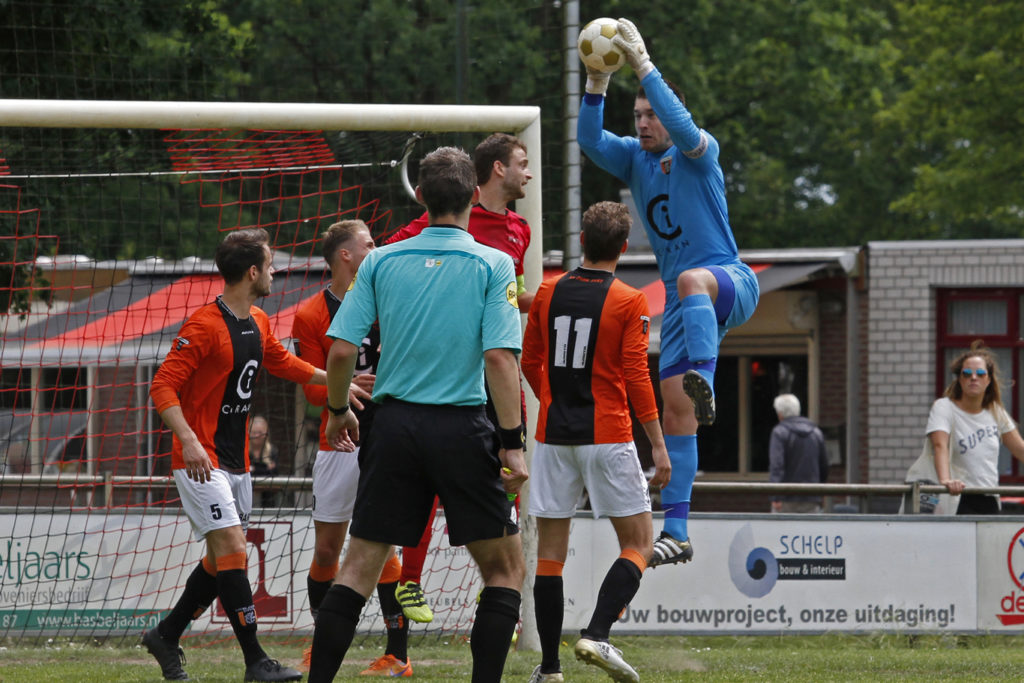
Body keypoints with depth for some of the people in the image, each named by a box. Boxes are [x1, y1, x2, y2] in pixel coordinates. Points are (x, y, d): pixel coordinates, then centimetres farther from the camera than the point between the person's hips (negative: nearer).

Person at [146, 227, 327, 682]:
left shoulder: (258, 323, 11)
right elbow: (163, 386, -20)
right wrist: (189, 441, -31)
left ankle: (166, 636, 26)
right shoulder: (204, 326, -16)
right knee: (232, 549, -15)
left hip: (236, 462, 9)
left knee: (222, 560, 11)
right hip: (200, 461, -9)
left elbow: (283, 363, 31)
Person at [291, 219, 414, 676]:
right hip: (337, 445, 1)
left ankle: (398, 655, -5)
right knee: (326, 552, 6)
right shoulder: (311, 316, 1)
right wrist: (341, 388, -22)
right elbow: (312, 390, -2)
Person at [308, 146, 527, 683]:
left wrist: (338, 411, 18)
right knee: (505, 569, 8)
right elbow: (499, 357, -13)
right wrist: (513, 443, -10)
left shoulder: (381, 261, 4)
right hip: (461, 427, -3)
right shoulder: (493, 265, -4)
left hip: (394, 423, 3)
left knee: (358, 568, 8)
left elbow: (342, 350, 1)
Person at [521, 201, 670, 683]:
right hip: (607, 437, -4)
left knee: (550, 550, 7)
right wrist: (658, 446, -6)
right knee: (638, 544, 5)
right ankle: (597, 635, -14)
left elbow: (530, 362, 13)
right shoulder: (629, 303, -6)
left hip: (554, 436, 4)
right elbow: (637, 377, -10)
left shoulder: (548, 294, 5)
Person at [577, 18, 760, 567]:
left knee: (692, 281, -42)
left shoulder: (699, 154, -4)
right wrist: (597, 79, -19)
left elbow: (683, 126, -26)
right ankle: (676, 532, 1)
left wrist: (643, 64, -31)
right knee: (675, 409, 0)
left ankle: (703, 380, -62)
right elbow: (590, 139, -5)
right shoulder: (634, 159, 11)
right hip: (682, 302, 6)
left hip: (729, 281, -6)